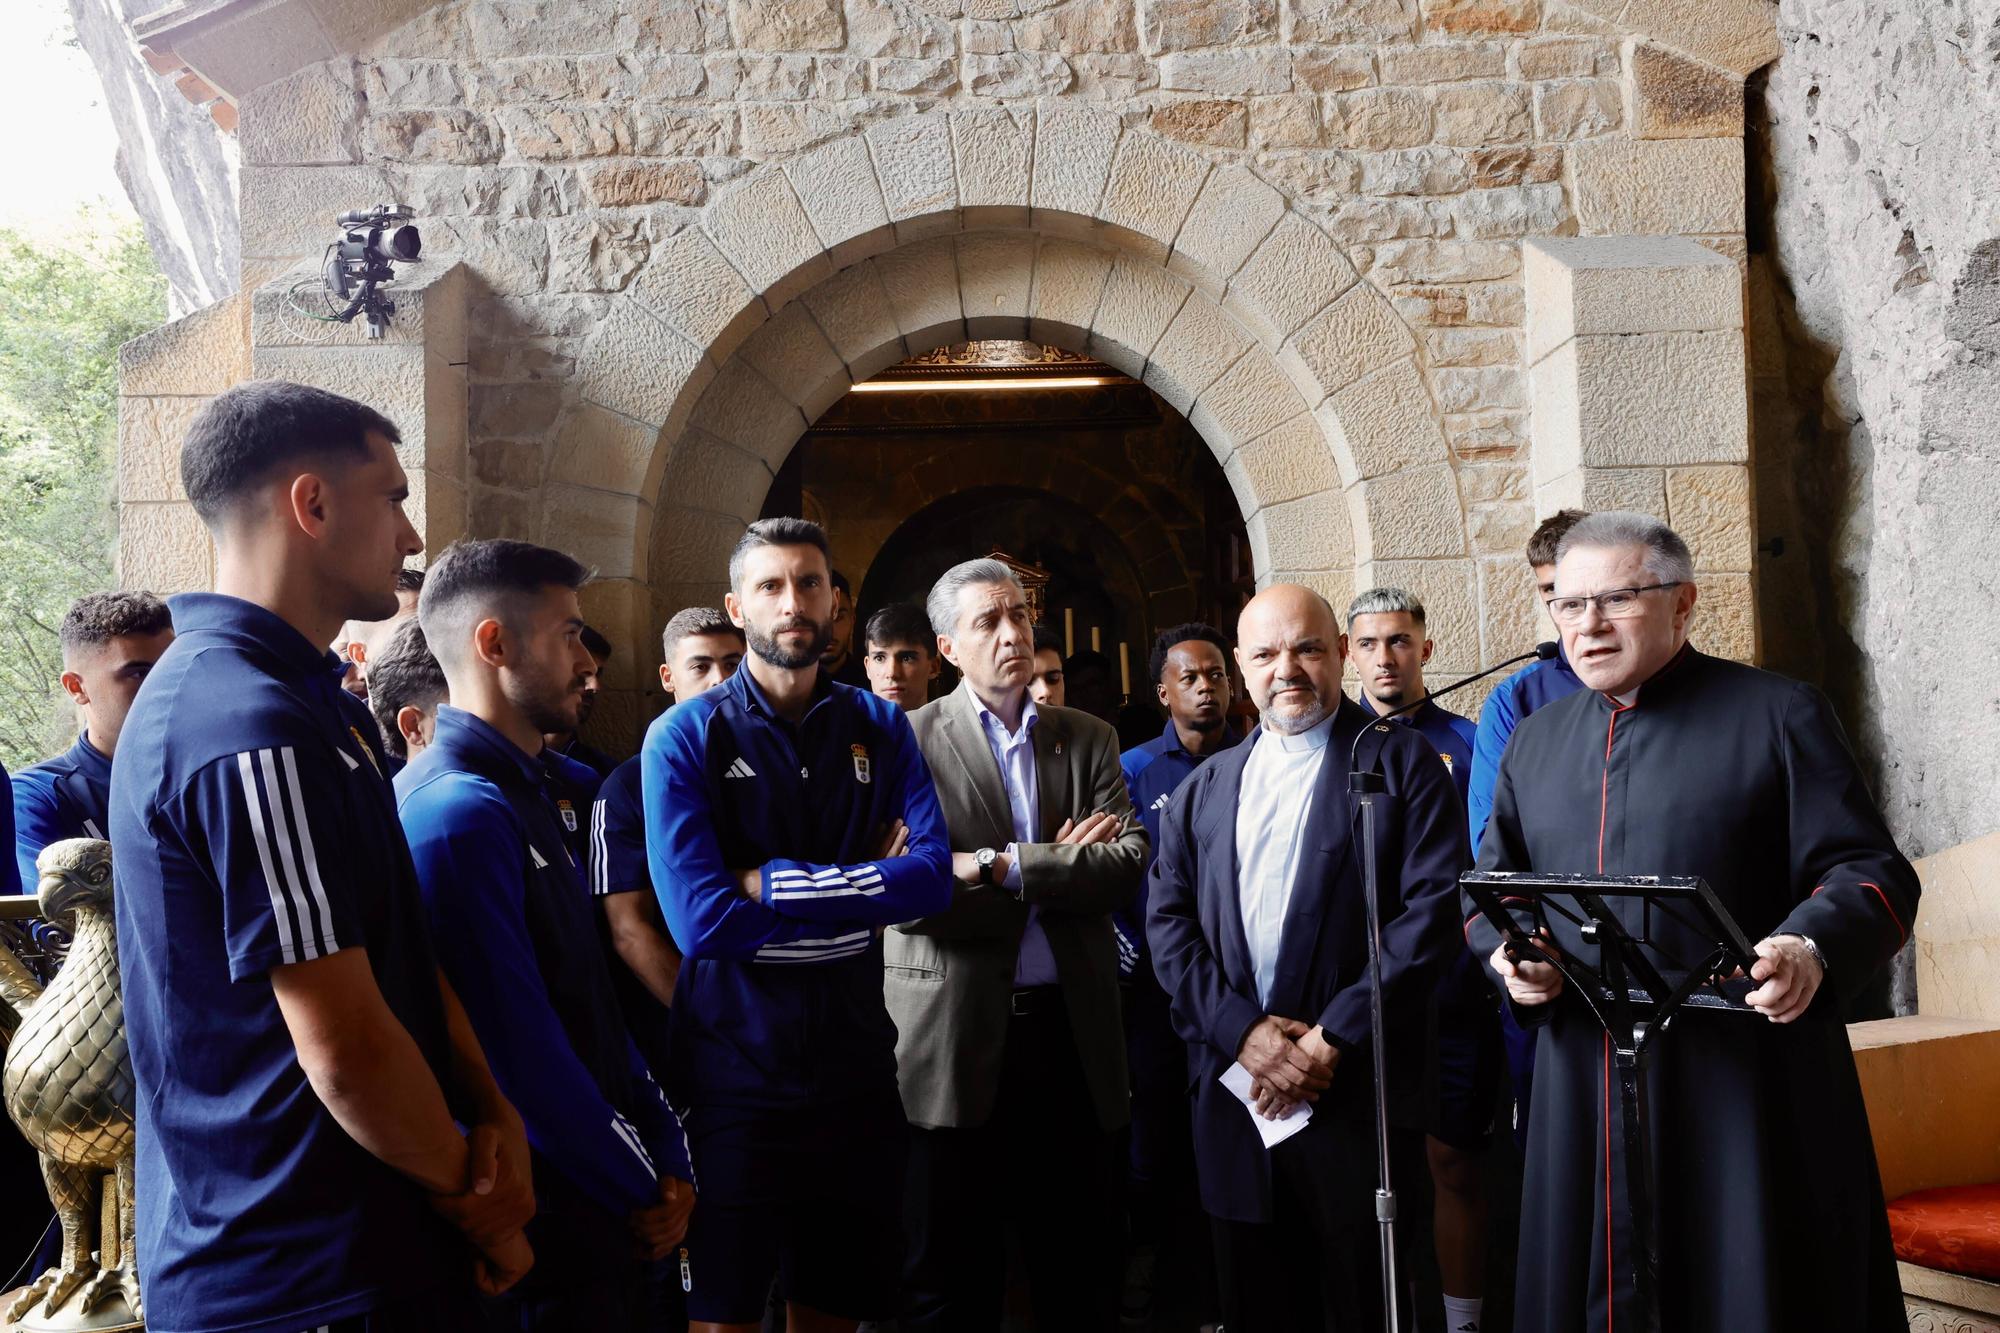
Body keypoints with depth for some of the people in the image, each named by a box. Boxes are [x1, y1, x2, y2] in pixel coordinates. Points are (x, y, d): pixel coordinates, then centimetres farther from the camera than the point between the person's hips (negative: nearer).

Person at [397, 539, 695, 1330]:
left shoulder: (520, 792, 10)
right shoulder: (460, 812, -21)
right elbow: (522, 1052, -25)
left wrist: (666, 1157, 8)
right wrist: (641, 1192, -13)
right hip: (540, 1226, -9)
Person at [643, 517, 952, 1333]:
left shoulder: (879, 727, 5)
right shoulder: (685, 737, -6)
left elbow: (933, 876, -9)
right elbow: (700, 919, -18)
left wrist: (773, 883, -16)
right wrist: (861, 889, -12)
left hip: (855, 1059, 3)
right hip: (732, 1070, -3)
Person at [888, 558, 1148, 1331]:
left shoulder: (1089, 740, 9)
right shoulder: (909, 741, -1)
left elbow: (1130, 863, -4)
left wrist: (1006, 866, -16)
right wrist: (1057, 868, -10)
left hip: (1075, 1032, 3)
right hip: (959, 1035, -3)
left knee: (1083, 1271, 12)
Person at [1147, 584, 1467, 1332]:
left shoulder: (1401, 763, 0)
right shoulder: (1204, 789, 14)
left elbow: (1431, 910, -10)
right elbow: (1168, 921, 7)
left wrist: (1333, 1039, -14)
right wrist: (1240, 1030, -8)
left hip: (1357, 1094, -4)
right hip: (1233, 1093, 4)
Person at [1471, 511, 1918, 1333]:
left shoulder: (1779, 716, -1)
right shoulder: (1535, 740, 15)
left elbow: (1872, 873, -5)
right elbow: (1491, 885, 18)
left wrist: (1812, 948, -25)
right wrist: (1508, 951, -3)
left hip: (1747, 1086, -4)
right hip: (1583, 1097, 5)